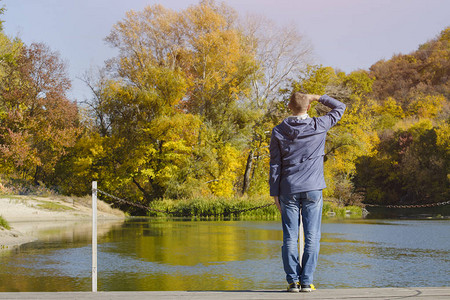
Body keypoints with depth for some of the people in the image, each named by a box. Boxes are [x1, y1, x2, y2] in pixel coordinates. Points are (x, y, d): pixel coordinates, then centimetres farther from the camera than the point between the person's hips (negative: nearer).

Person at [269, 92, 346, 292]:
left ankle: (292, 281, 1)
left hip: (288, 191, 1)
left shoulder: (279, 131, 2)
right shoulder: (318, 126, -1)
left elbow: (275, 165, 2)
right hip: (312, 190, -1)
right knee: (312, 237, 1)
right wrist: (317, 98, 15)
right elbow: (339, 107, 14)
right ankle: (306, 281, -2)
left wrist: (275, 193, 6)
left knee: (290, 237, 3)